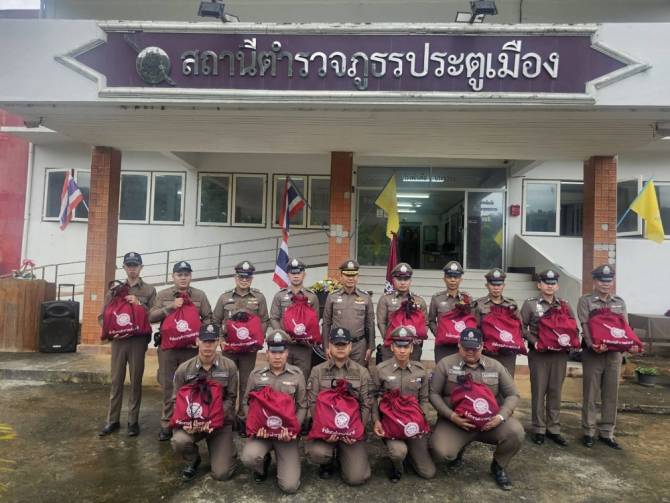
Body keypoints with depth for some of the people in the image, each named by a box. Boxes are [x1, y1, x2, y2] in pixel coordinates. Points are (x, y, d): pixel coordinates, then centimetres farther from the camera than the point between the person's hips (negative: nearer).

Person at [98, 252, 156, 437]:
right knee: (116, 381, 8)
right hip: (118, 340, 2)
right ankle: (113, 420, 19)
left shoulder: (149, 290, 3)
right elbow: (103, 315, 10)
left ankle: (133, 421, 14)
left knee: (135, 381, 4)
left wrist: (139, 304, -16)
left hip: (138, 340, -2)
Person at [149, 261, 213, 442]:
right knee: (168, 386, 6)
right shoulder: (163, 295, 6)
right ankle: (166, 424, 17)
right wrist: (170, 307, -16)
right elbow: (151, 317, -3)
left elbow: (208, 318, 3)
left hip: (191, 348, 0)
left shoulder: (200, 295, 4)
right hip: (167, 347, 1)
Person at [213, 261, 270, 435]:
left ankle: (244, 418, 14)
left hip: (250, 348, -1)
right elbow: (215, 321, 8)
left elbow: (264, 321, 2)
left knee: (246, 384, 5)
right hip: (228, 347, 1)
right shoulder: (225, 297, 5)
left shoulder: (259, 297, 3)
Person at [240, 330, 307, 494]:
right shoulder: (256, 374, 3)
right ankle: (264, 464, 8)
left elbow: (302, 407, 1)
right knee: (249, 458, -32)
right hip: (261, 429, 1)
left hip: (287, 431, -1)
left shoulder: (297, 374, 1)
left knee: (290, 486, -11)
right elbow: (246, 403, 6)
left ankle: (283, 460, 25)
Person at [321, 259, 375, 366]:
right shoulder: (332, 297, 2)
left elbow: (370, 324, 6)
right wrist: (326, 347, 1)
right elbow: (326, 324, 5)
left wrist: (370, 347, 3)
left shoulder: (366, 297, 3)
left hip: (359, 345, 0)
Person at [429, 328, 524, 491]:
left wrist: (501, 416, -12)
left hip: (490, 420, 2)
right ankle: (458, 448, 14)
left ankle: (498, 466, 7)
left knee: (516, 432, -26)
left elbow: (512, 395, 6)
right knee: (441, 451, -28)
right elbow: (434, 394, -4)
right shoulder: (446, 364, -4)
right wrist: (451, 415, -18)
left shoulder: (495, 366, 4)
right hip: (455, 421, -2)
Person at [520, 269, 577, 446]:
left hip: (560, 353, 3)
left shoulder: (564, 304, 10)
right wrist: (535, 342, -14)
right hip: (538, 353, -3)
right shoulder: (530, 304, 1)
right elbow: (522, 327, -2)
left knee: (555, 391, 8)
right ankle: (539, 429, 10)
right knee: (539, 391, 1)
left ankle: (554, 429, 17)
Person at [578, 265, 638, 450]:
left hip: (614, 353, 4)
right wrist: (592, 344, -27)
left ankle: (606, 433, 19)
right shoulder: (585, 300, -1)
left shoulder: (620, 302, 13)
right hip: (593, 353, -4)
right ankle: (588, 432, 12)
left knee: (611, 395, 8)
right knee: (591, 394, 2)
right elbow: (585, 325, -11)